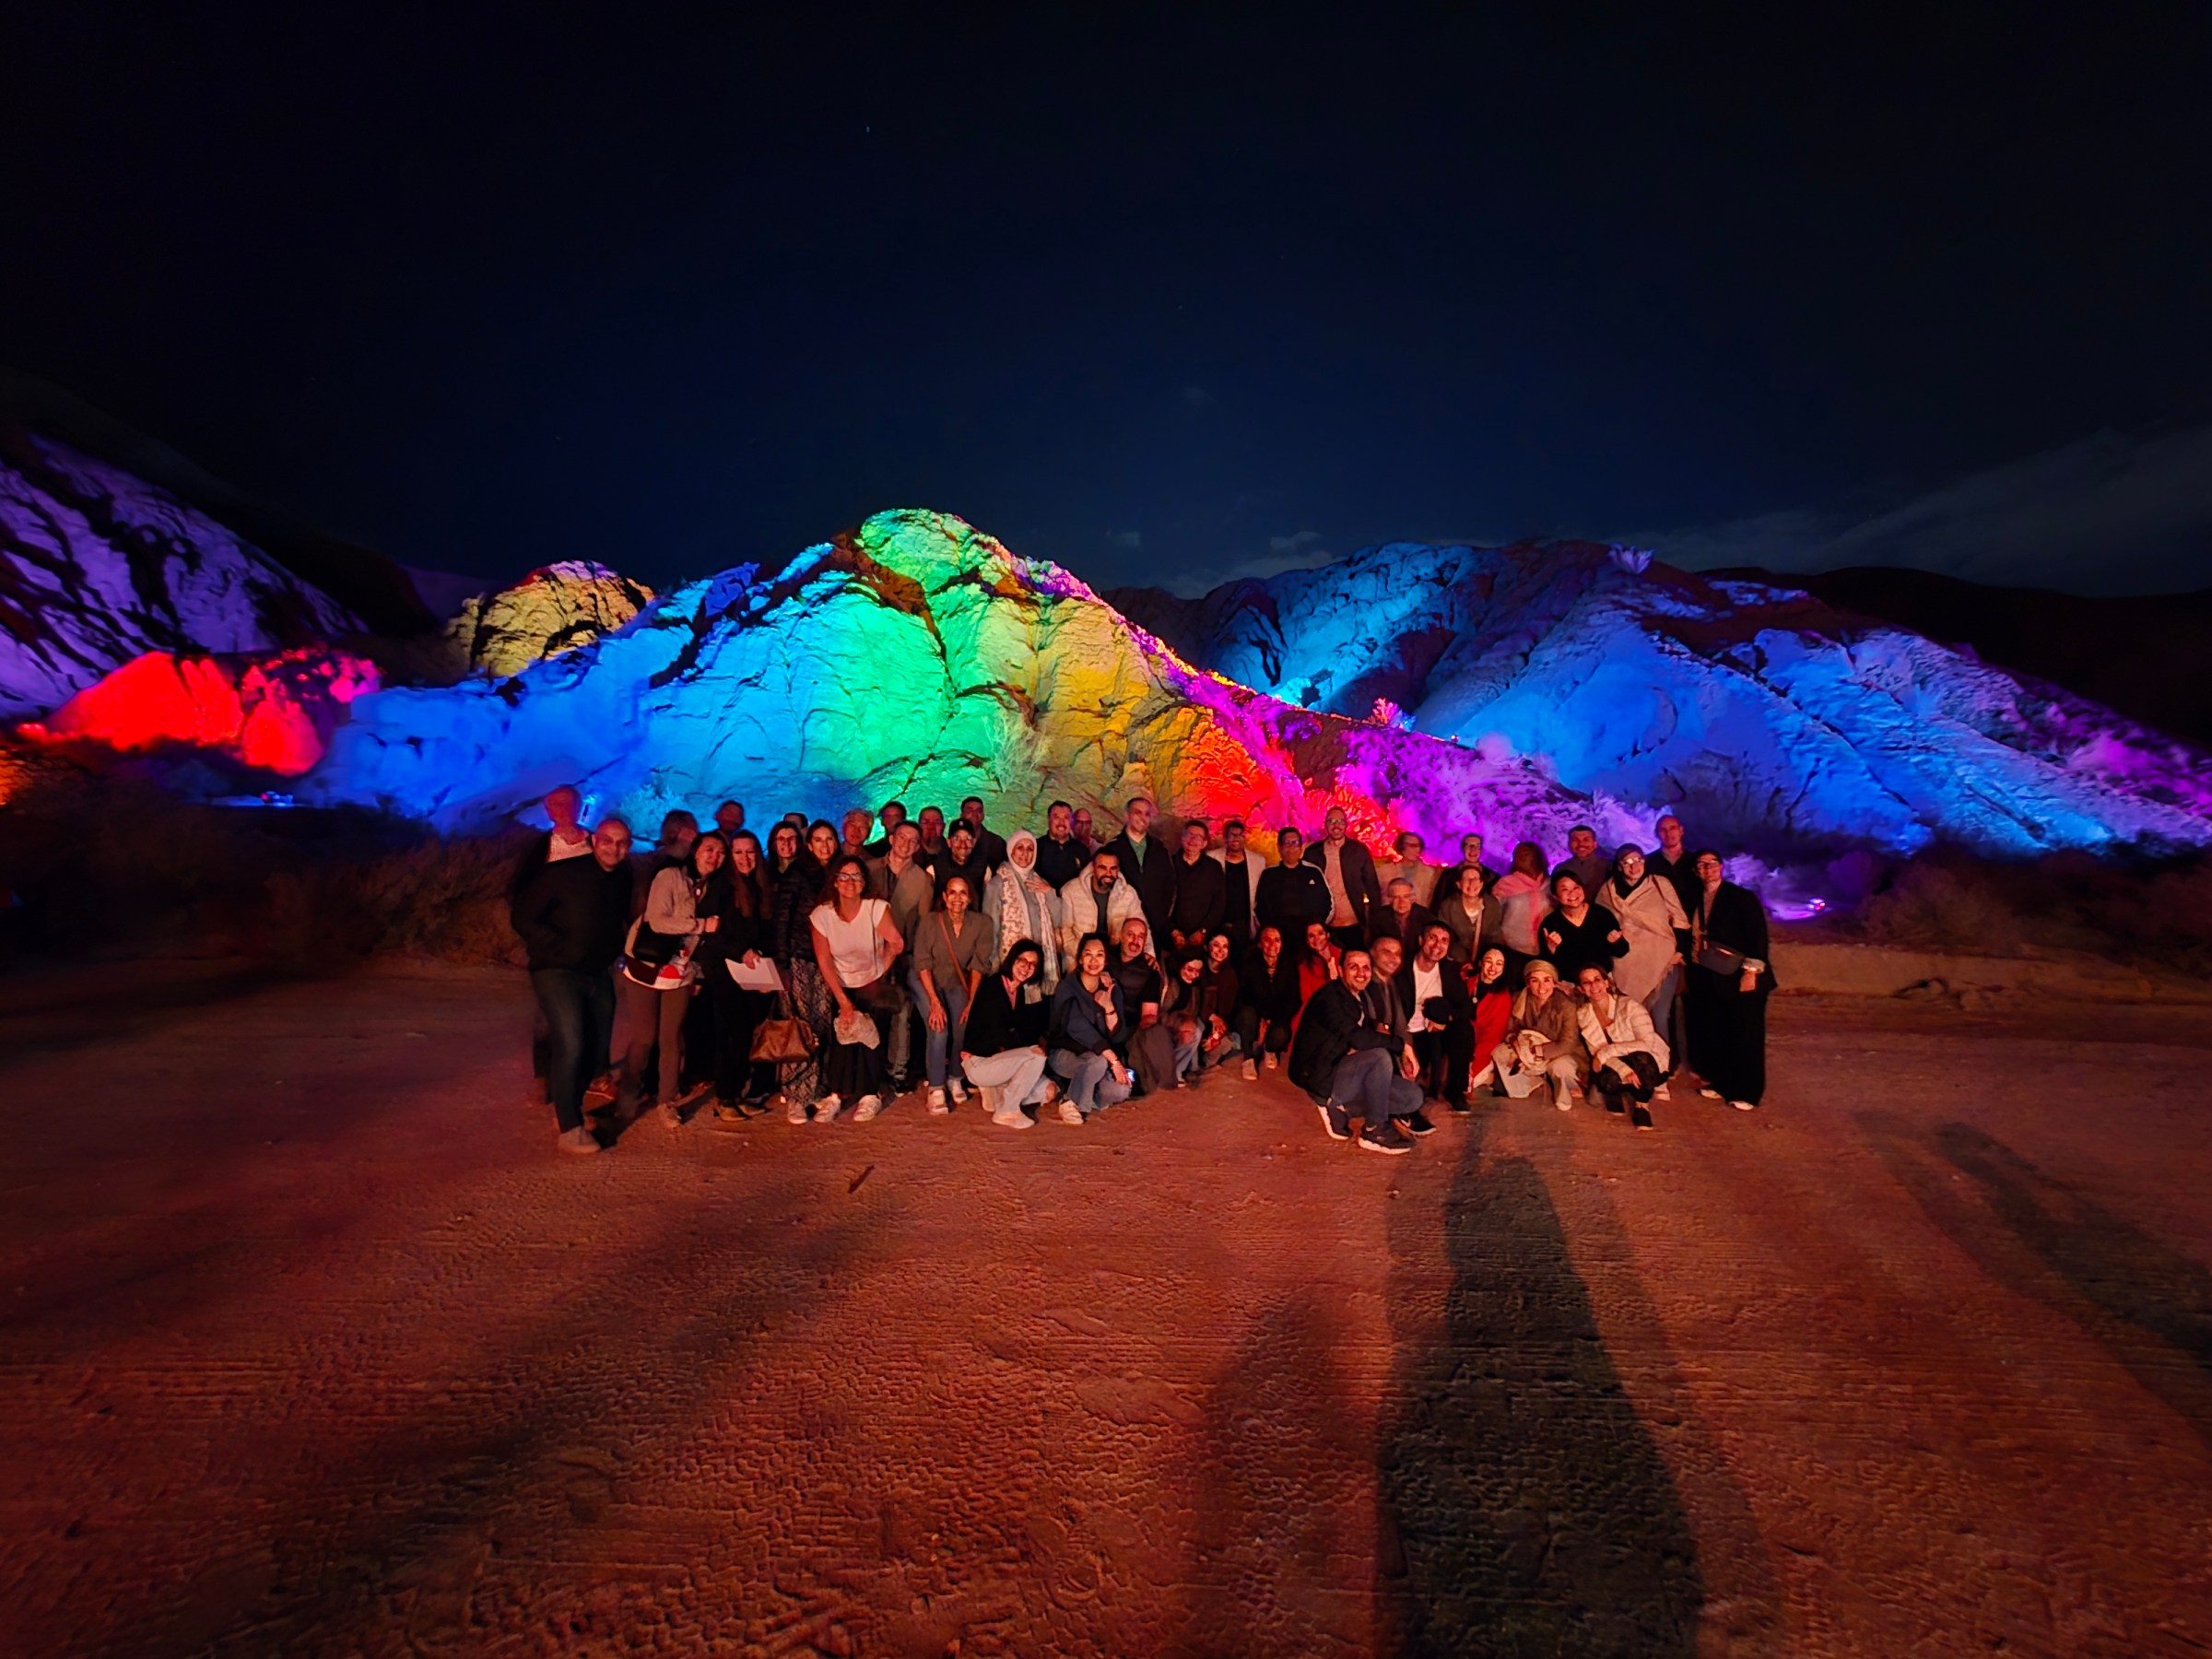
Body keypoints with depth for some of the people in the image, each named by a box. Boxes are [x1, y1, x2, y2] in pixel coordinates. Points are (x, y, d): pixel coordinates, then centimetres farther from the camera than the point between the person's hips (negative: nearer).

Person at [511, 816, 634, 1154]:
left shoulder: (624, 882, 4)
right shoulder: (561, 873, -13)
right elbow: (522, 916, -12)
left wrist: (614, 950, 4)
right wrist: (559, 947, -16)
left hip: (597, 975, 6)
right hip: (557, 972, -6)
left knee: (597, 1047, 12)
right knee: (570, 1046, -16)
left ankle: (568, 1107, 34)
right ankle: (569, 1128, -5)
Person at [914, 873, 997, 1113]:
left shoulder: (981, 924, -14)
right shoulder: (930, 921, -17)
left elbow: (978, 966, -13)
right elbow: (923, 964, -17)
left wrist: (972, 1001, -21)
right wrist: (934, 1001, -25)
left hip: (958, 983, 2)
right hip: (928, 982, -2)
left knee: (964, 1025, -19)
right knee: (939, 1030, -21)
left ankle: (956, 1080, 4)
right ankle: (936, 1089, -7)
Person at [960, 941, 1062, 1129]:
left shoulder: (1021, 992, 6)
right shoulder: (992, 986, -16)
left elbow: (1030, 1031, 4)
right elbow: (997, 1033, -21)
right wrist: (1031, 1047, -13)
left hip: (998, 1057, 7)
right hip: (978, 1062, -7)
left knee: (1048, 1091, -3)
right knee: (1036, 1055, -26)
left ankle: (996, 1091, 11)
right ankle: (1007, 1111, -12)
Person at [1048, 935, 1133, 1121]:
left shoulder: (1112, 989, -1)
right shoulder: (1067, 988, -14)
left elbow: (1119, 1036, -6)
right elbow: (1080, 1029, -24)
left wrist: (1108, 1006, -23)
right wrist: (1113, 1059, -29)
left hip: (1102, 1055, 4)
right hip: (1065, 1053, -4)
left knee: (1120, 1091, -24)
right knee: (1098, 1061, -35)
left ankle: (1088, 1098, 7)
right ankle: (1072, 1104, -10)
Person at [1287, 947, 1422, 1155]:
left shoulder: (1360, 997, 12)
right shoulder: (1330, 996, -17)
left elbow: (1368, 1035, 8)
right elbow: (1357, 1038, -28)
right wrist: (1400, 1044, -17)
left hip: (1347, 1072, 9)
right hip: (1322, 1078, -9)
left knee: (1413, 1097, 0)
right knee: (1380, 1057, -30)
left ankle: (1340, 1109, 8)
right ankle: (1375, 1130, -13)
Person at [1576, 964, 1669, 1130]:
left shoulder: (1629, 1005, -19)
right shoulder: (1583, 1015, -7)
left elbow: (1647, 1043, -24)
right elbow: (1596, 1052, -12)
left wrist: (1607, 1051, -28)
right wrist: (1623, 1069, -32)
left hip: (1648, 1065, -2)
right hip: (1614, 1067, 2)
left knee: (1637, 1059, -36)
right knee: (1605, 1081, -31)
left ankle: (1641, 1104, -8)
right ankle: (1624, 1097, 6)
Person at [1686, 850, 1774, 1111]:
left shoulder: (1742, 898, -7)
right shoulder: (1696, 899, 8)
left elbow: (1758, 936, -12)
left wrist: (1751, 970, -18)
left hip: (1740, 979, -5)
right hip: (1708, 979, 5)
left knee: (1745, 1035, 1)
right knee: (1712, 1033, 7)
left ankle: (1747, 1093, 14)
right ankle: (1721, 1084, 23)